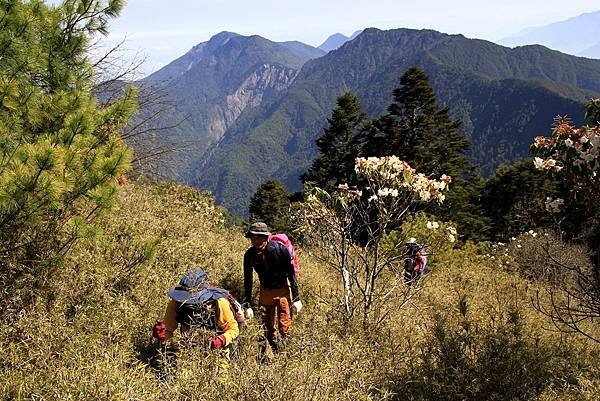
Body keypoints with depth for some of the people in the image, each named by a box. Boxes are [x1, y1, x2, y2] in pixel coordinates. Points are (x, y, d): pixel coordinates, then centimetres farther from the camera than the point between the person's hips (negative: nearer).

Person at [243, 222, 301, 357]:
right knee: (266, 326, 8)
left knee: (285, 325, -5)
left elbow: (291, 274, -13)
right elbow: (247, 281, -6)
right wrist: (248, 305, -8)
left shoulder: (280, 249, -21)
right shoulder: (250, 255, -13)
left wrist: (296, 299, -13)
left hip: (283, 291, -3)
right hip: (265, 292, 3)